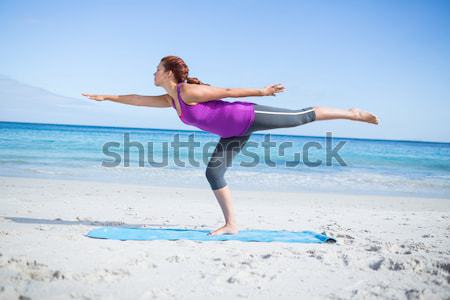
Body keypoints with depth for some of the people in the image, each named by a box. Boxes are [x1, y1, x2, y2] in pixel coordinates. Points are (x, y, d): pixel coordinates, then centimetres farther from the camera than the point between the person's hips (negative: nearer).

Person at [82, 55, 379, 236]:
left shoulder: (190, 91, -20)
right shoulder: (171, 99, 6)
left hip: (248, 117, -8)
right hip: (235, 132, 8)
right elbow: (138, 100, 16)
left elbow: (228, 90, -18)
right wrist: (107, 97, 19)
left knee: (301, 116, -3)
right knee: (213, 173, 0)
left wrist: (262, 91, -14)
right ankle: (232, 224, 5)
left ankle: (352, 113, 10)